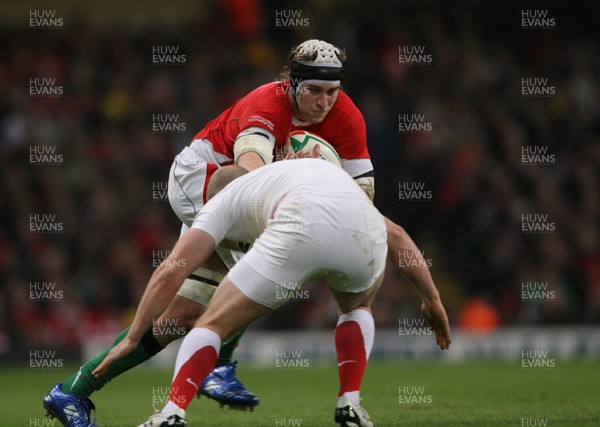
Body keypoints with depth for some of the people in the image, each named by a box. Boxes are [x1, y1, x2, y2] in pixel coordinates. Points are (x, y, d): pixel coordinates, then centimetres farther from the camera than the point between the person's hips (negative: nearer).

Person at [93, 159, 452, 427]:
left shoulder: (223, 201, 32)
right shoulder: (323, 167, 45)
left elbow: (170, 272, 20)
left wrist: (133, 338, 26)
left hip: (301, 231, -4)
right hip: (366, 232, 4)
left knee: (214, 325, 14)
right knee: (358, 305, 38)